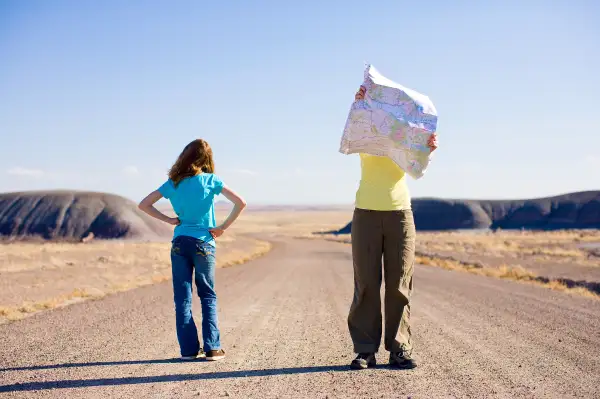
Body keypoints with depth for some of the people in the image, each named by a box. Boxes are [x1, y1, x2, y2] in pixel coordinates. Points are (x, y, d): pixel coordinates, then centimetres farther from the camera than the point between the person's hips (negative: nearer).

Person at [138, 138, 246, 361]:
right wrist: (223, 227, -4)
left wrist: (168, 220, 4)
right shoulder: (210, 180, -5)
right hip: (203, 243, -2)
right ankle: (212, 348, 4)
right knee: (208, 296, 9)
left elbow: (144, 205, 6)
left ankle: (189, 349, 7)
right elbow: (240, 203, -11)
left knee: (182, 297, 7)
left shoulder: (172, 183, 3)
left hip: (179, 243, 2)